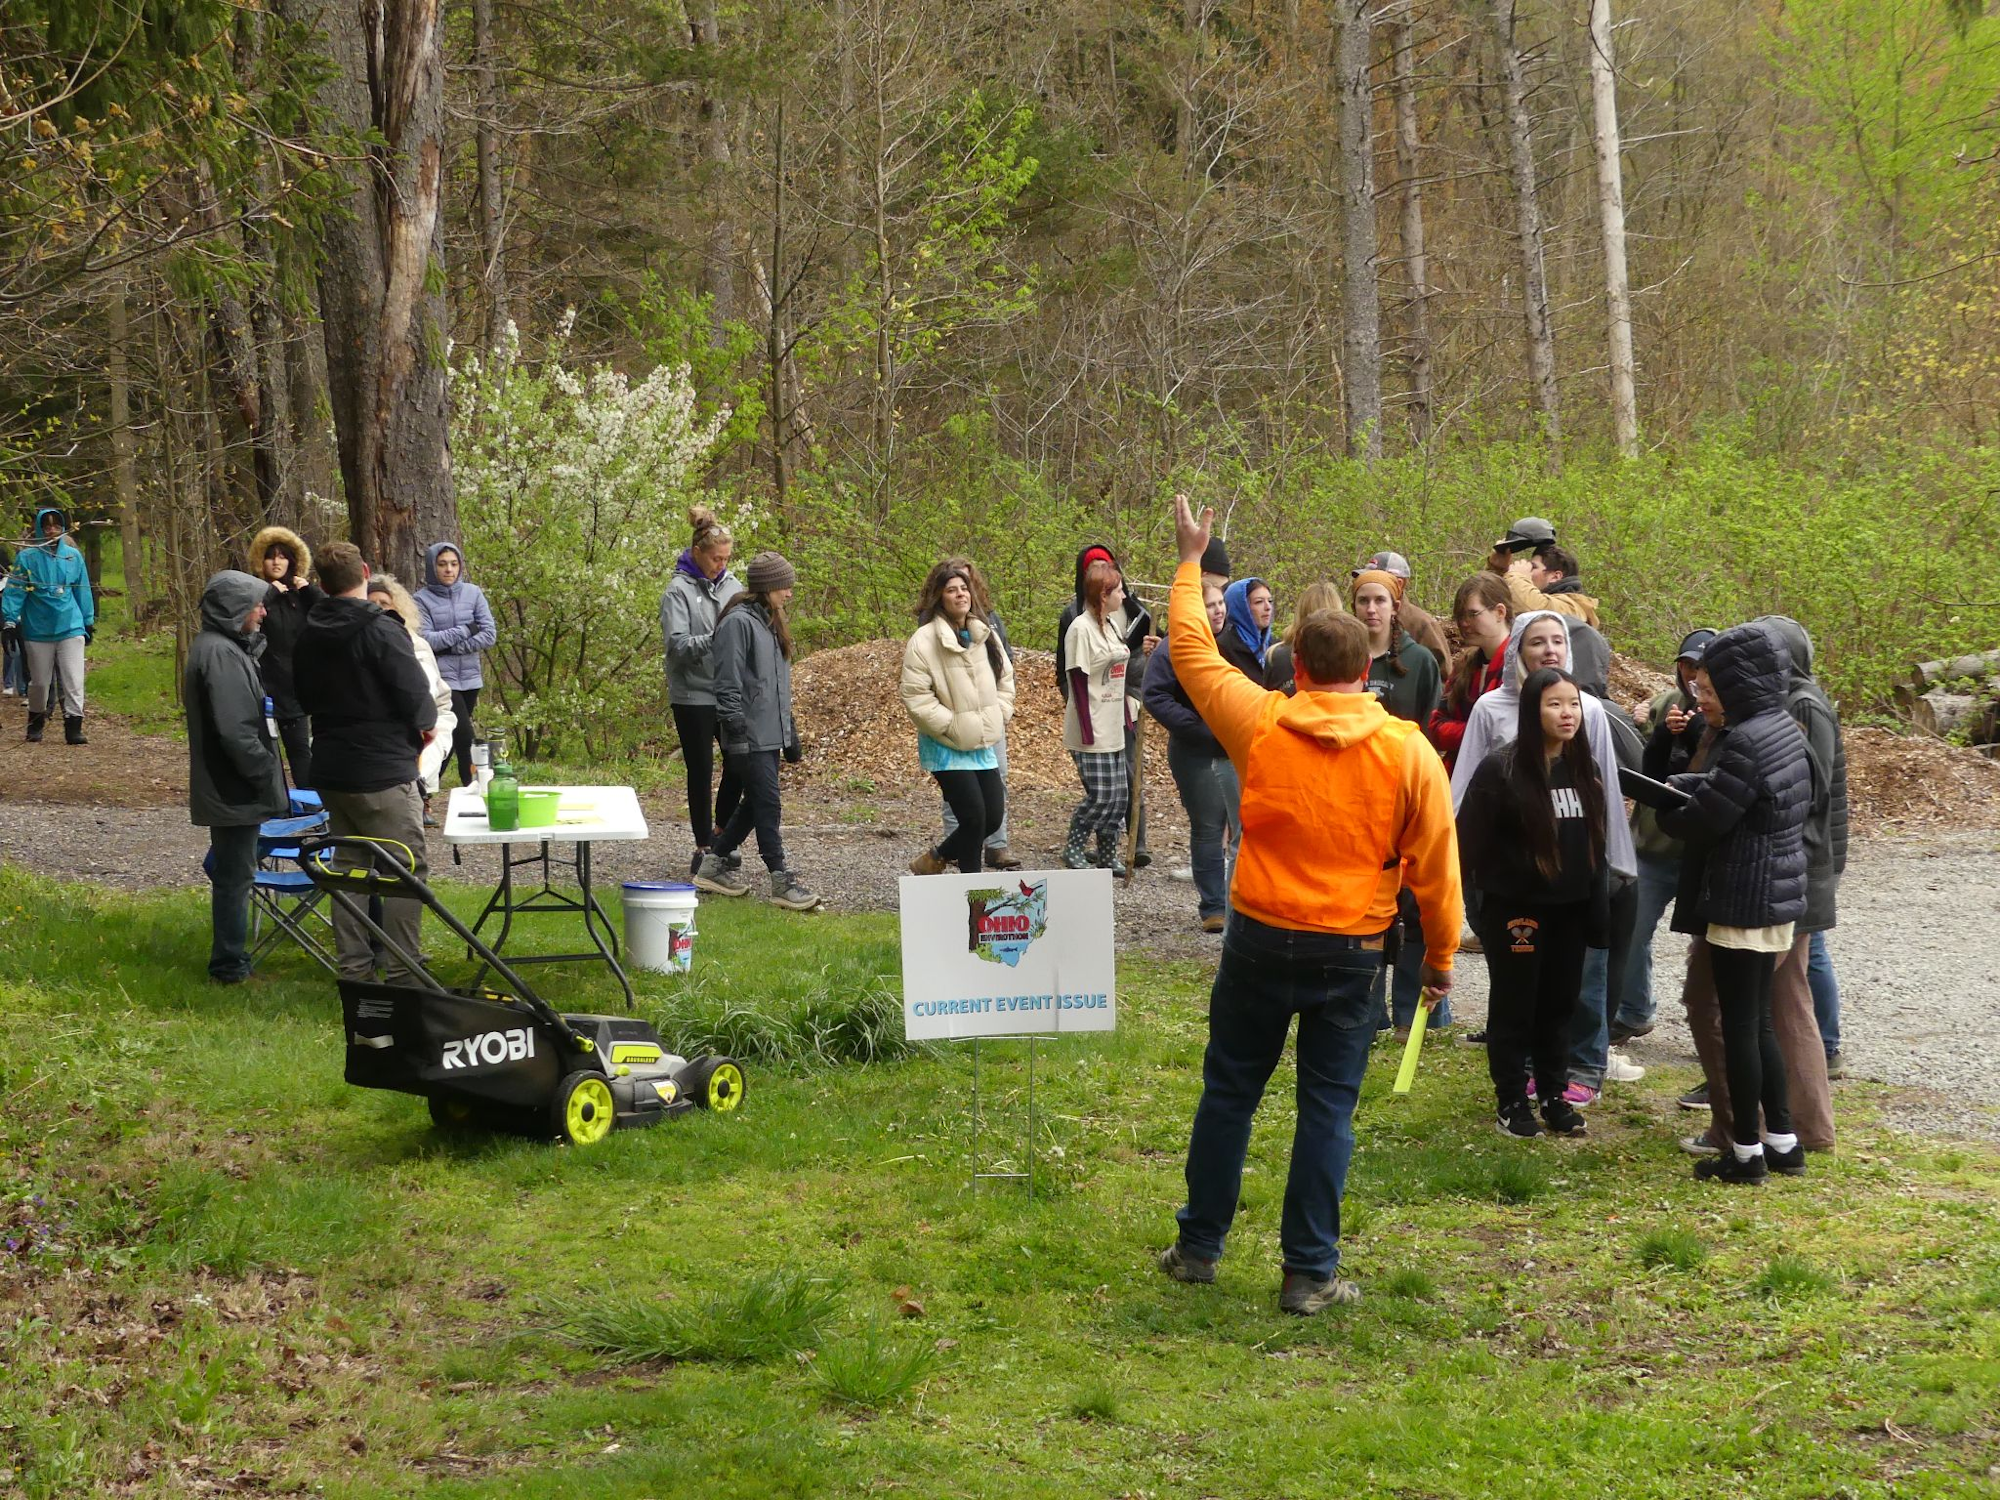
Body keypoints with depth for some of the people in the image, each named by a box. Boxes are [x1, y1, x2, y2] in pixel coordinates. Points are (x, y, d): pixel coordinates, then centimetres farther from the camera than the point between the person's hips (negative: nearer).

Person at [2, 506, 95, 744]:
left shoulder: (73, 556, 4)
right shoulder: (26, 557, -3)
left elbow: (83, 591, 11)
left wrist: (89, 622, 13)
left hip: (71, 628, 1)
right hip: (38, 631, -1)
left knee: (74, 680, -8)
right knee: (39, 682, 11)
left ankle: (73, 727, -6)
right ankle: (35, 726, 29)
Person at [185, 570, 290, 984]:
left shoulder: (223, 647, 12)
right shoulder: (220, 654, -21)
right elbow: (236, 732, -25)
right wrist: (269, 781, -20)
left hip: (229, 789, 11)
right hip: (234, 791, -11)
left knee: (233, 872, 18)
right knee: (236, 875, -2)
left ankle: (230, 958, 29)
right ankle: (230, 966, 6)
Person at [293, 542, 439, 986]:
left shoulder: (309, 635, 5)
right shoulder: (381, 630, -18)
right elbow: (415, 693, -18)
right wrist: (426, 722, 2)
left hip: (331, 770, 7)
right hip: (383, 772, -7)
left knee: (348, 866, 16)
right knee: (406, 868, 0)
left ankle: (353, 970, 18)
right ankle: (401, 976, -2)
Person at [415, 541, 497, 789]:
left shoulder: (473, 593, 3)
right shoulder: (422, 599, -4)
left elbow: (489, 635, -3)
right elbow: (425, 640, -15)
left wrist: (451, 646, -11)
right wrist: (467, 631, -12)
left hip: (470, 678, 4)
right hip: (441, 678, -4)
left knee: (450, 739, 11)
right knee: (464, 737, -14)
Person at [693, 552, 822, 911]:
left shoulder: (771, 623, 17)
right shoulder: (738, 623, -13)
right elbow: (728, 685, -16)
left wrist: (790, 733, 22)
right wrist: (735, 731, -20)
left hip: (771, 734, 9)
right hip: (750, 736, -9)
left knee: (755, 804, 13)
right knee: (768, 806, -7)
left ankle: (714, 865, 25)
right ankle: (782, 881, -4)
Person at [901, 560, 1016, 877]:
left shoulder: (986, 635, 7)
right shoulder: (924, 640, -13)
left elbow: (1005, 680, 18)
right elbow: (915, 696, -15)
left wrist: (998, 718, 5)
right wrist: (951, 726, -15)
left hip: (984, 745, 7)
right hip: (947, 749, -7)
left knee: (994, 815, 6)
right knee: (974, 817, -11)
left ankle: (934, 859, 25)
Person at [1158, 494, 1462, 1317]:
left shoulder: (1260, 725, -6)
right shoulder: (1407, 750, -7)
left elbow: (1192, 652, 9)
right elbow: (1435, 863, -4)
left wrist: (1191, 562, 22)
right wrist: (1440, 955, 8)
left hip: (1259, 940, 1)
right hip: (1348, 952, -1)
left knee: (1228, 1093, 14)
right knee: (1327, 1111, 6)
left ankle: (1198, 1247, 24)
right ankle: (1309, 1273, 9)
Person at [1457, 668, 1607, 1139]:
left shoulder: (1585, 771, 7)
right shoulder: (1500, 770, -13)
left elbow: (1594, 843, 13)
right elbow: (1472, 841, -14)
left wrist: (1597, 904, 10)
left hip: (1569, 910, 5)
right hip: (1515, 909, -5)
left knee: (1558, 1006, 13)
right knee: (1513, 1008, 5)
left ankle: (1553, 1097, 24)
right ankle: (1512, 1102, 15)